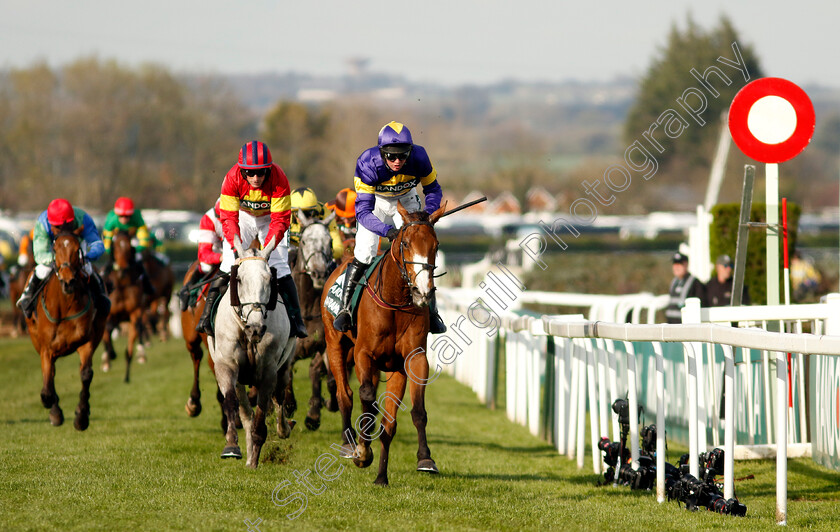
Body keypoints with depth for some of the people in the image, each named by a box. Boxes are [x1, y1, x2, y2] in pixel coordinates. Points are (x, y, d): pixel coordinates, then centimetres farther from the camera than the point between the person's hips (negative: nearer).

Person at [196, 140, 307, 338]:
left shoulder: (278, 179, -34)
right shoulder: (232, 179, -31)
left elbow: (280, 220, -29)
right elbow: (228, 218, -27)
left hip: (270, 218, -1)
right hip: (243, 216, 1)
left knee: (279, 267, -12)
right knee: (229, 265, -12)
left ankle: (295, 317, -3)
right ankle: (207, 314, -5)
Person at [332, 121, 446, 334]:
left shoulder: (419, 158, -31)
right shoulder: (367, 164, -37)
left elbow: (433, 190, -11)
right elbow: (363, 211, -37)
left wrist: (428, 216, -30)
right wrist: (387, 230, -51)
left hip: (406, 201, 2)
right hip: (375, 201, -2)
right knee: (364, 255, -12)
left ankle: (431, 311, 6)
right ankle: (344, 308, 2)